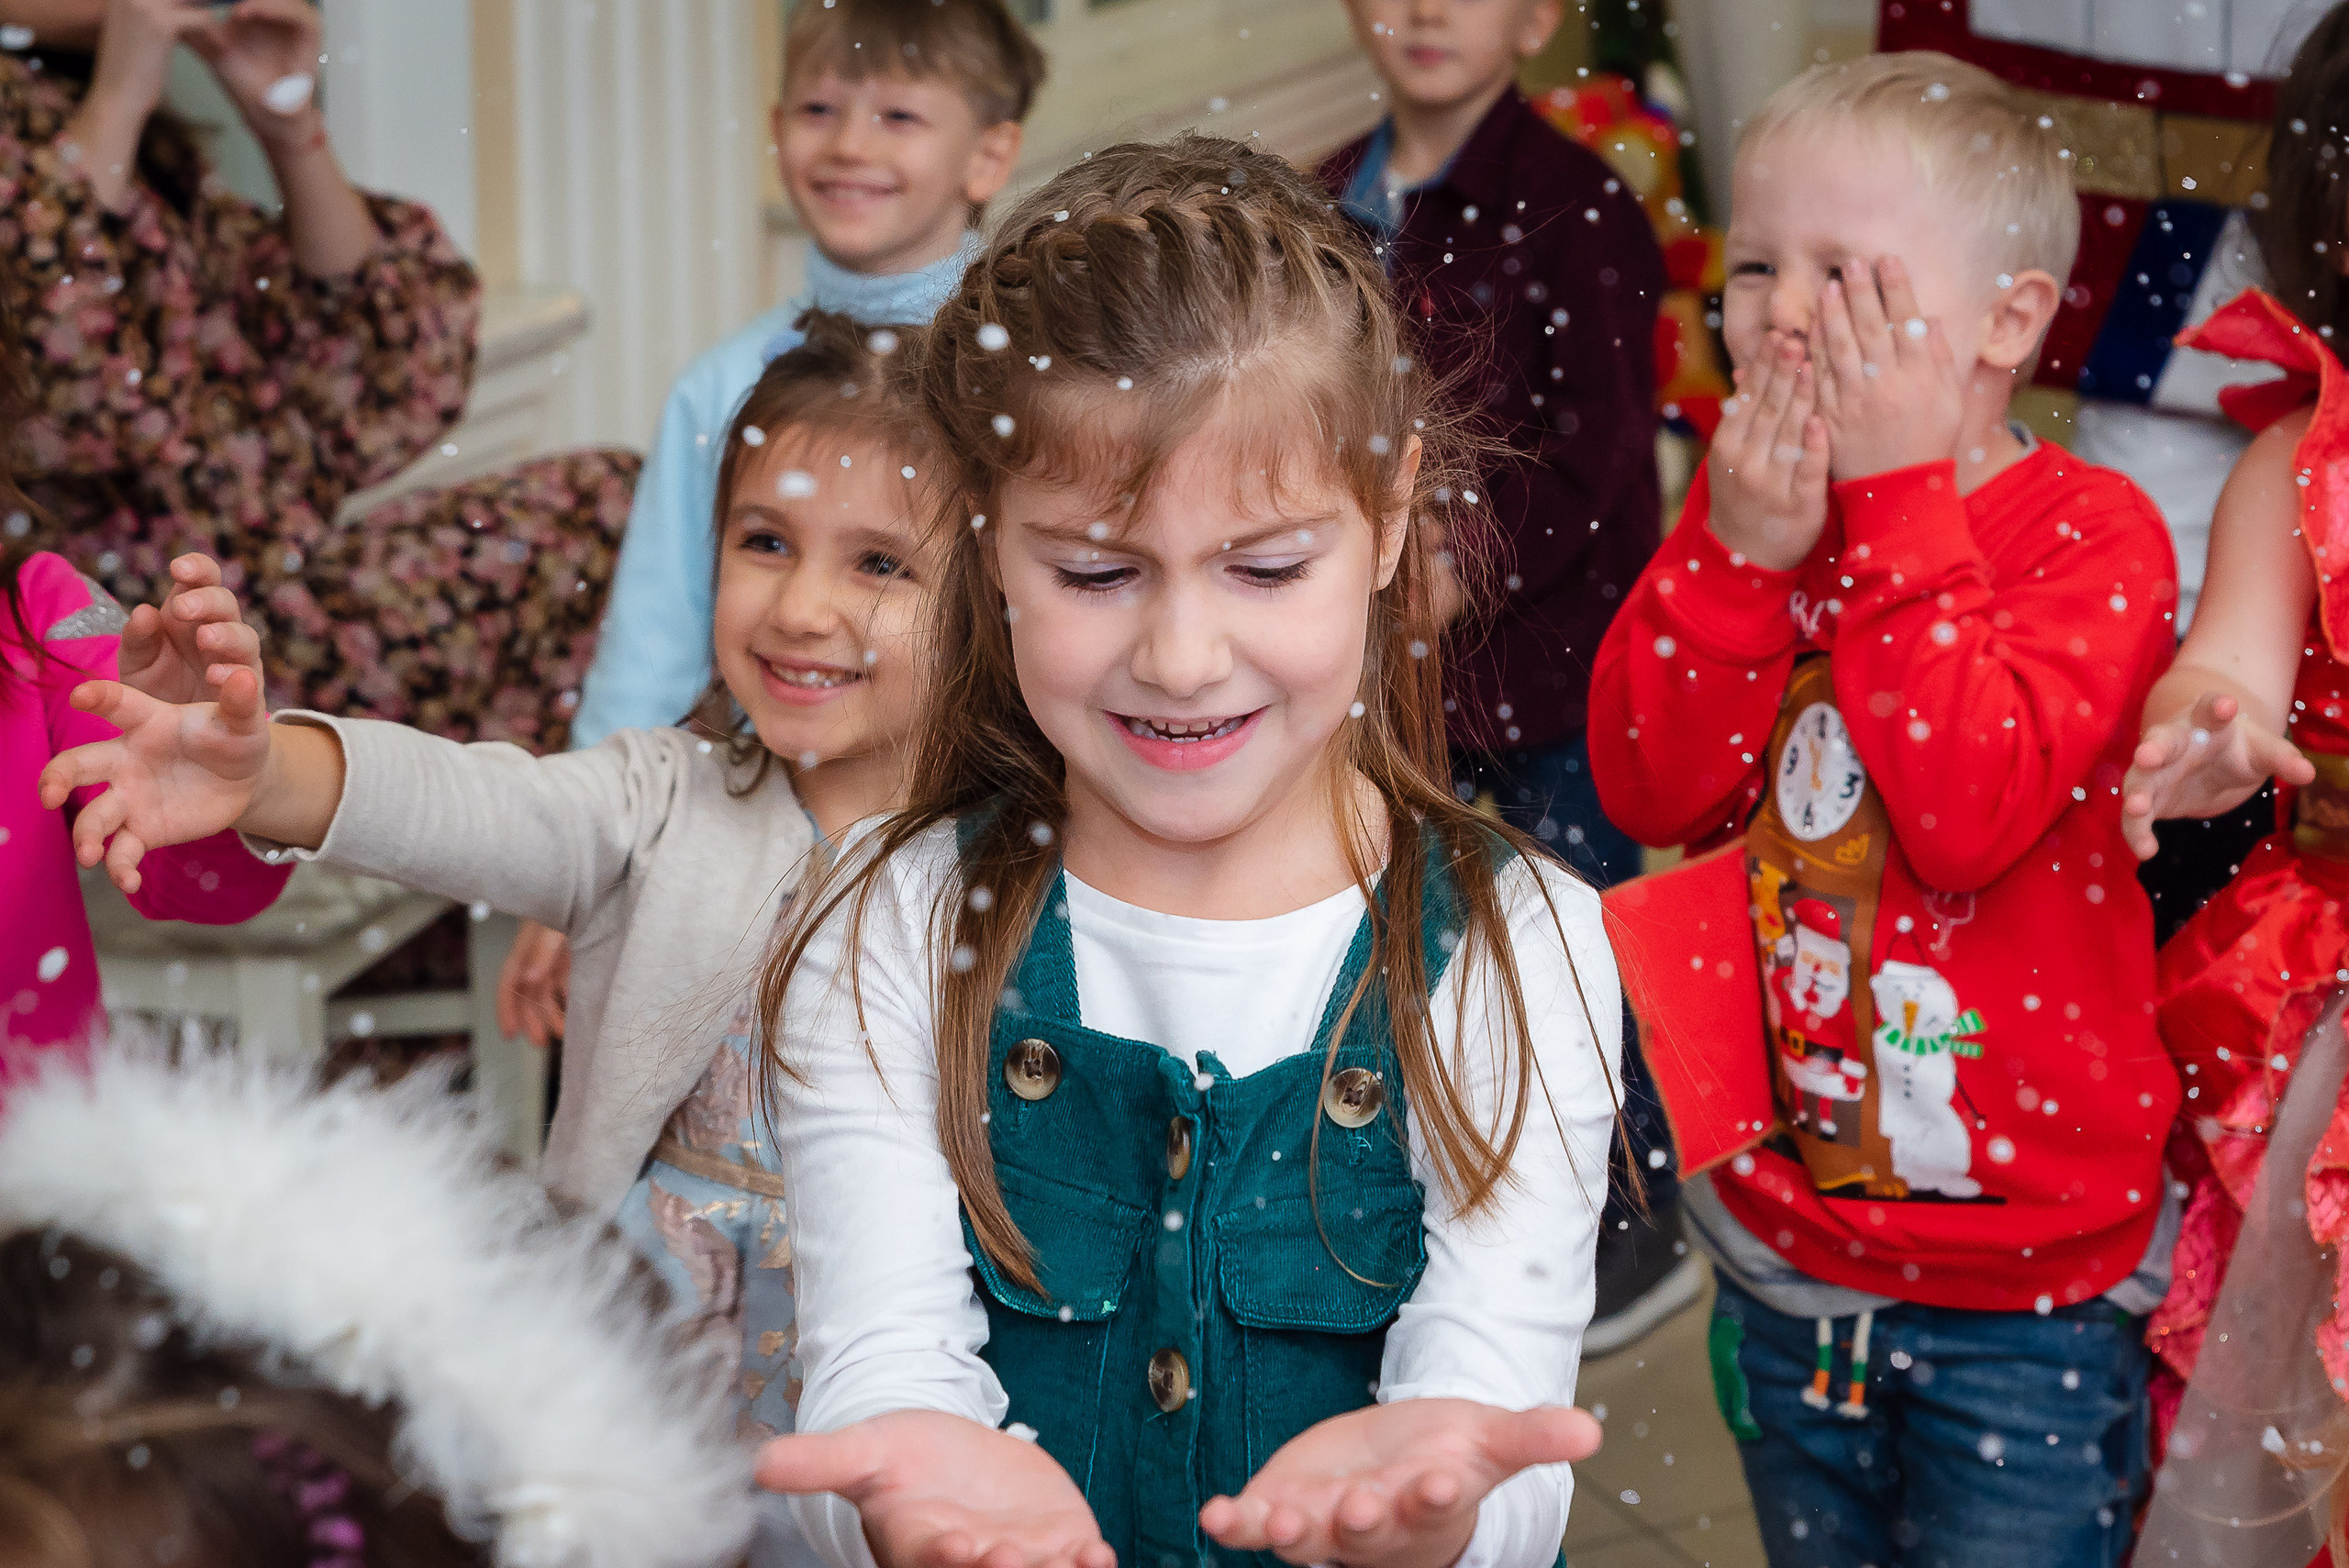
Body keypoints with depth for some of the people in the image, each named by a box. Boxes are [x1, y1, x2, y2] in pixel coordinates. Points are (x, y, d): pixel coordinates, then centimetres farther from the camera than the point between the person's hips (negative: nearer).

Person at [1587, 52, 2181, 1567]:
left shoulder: (2091, 531, -14)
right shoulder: (1763, 505, 2)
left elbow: (1970, 809, -30)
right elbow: (1652, 790, -9)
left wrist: (1894, 506, -25)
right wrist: (1740, 546, -20)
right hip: (1784, 1250, 5)